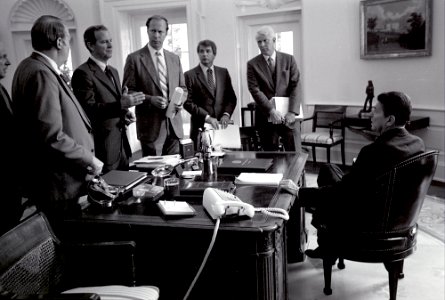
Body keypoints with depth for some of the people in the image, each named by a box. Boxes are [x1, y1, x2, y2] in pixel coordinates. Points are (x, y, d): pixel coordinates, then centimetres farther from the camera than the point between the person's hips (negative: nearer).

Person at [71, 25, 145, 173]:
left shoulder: (113, 71, 17)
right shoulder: (83, 73, -11)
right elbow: (88, 109, -19)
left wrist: (125, 113, 4)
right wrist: (122, 104, -27)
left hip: (122, 146, 8)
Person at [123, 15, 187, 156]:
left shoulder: (174, 58, 13)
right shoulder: (134, 59, -1)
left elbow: (182, 87, 19)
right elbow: (128, 92, -3)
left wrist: (180, 101, -2)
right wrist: (150, 99, -17)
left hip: (174, 125, 4)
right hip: (151, 126, -4)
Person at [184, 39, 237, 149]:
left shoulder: (223, 72, 14)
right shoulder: (190, 75, 2)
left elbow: (231, 98, 13)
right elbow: (188, 102, -5)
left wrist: (226, 114, -5)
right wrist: (207, 117, -14)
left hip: (221, 125, 3)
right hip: (200, 126, -3)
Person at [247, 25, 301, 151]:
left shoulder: (289, 59, 6)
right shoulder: (252, 64, 3)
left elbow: (295, 86, -1)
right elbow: (255, 90, -7)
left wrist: (292, 112, -14)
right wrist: (271, 111, -18)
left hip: (288, 117, 0)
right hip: (266, 117, 0)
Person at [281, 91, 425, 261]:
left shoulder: (375, 151, -32)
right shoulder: (418, 143, -7)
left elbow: (340, 192, -27)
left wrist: (299, 193, -19)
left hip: (366, 222, -8)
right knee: (328, 169, 19)